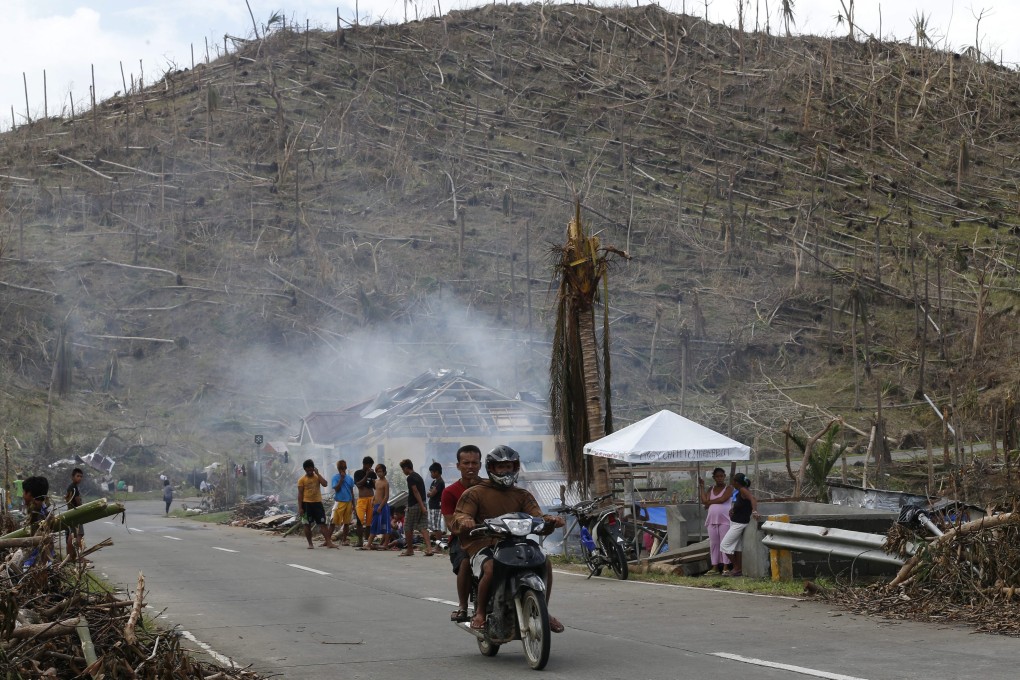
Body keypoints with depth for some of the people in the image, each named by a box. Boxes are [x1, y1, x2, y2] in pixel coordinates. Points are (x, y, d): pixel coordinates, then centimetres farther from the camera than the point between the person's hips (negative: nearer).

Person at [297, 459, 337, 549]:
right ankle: (310, 543, 12)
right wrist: (300, 508, -9)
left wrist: (317, 474, -11)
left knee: (322, 523, -2)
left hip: (318, 503, 2)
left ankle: (329, 542, -5)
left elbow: (325, 484, -12)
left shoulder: (317, 477, 7)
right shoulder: (302, 480, -1)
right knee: (307, 525, 3)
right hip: (307, 504, -2)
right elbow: (300, 494, -3)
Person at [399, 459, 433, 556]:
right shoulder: (418, 476, 17)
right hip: (422, 504, 8)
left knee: (408, 527, 6)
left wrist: (422, 506, -25)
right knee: (422, 527, 1)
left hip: (414, 505, -8)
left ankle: (410, 550, 12)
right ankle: (429, 548, -14)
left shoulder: (410, 478, -12)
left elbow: (416, 492, -20)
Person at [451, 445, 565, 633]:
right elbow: (459, 516, -6)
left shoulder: (522, 495, 20)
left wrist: (550, 519, -19)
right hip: (484, 546, -4)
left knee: (545, 562, -17)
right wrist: (465, 522, -31)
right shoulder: (475, 493, 7)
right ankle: (479, 612, -16)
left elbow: (536, 515, 4)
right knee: (492, 568, -36)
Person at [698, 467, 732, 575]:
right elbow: (704, 501, 2)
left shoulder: (728, 488, 3)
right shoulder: (711, 489, 16)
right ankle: (715, 566, 6)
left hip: (724, 519, -5)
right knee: (713, 543, 3)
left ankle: (725, 566, -7)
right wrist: (702, 487, 4)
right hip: (712, 519, 5)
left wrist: (709, 502, -3)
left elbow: (722, 499, -13)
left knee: (725, 542, -6)